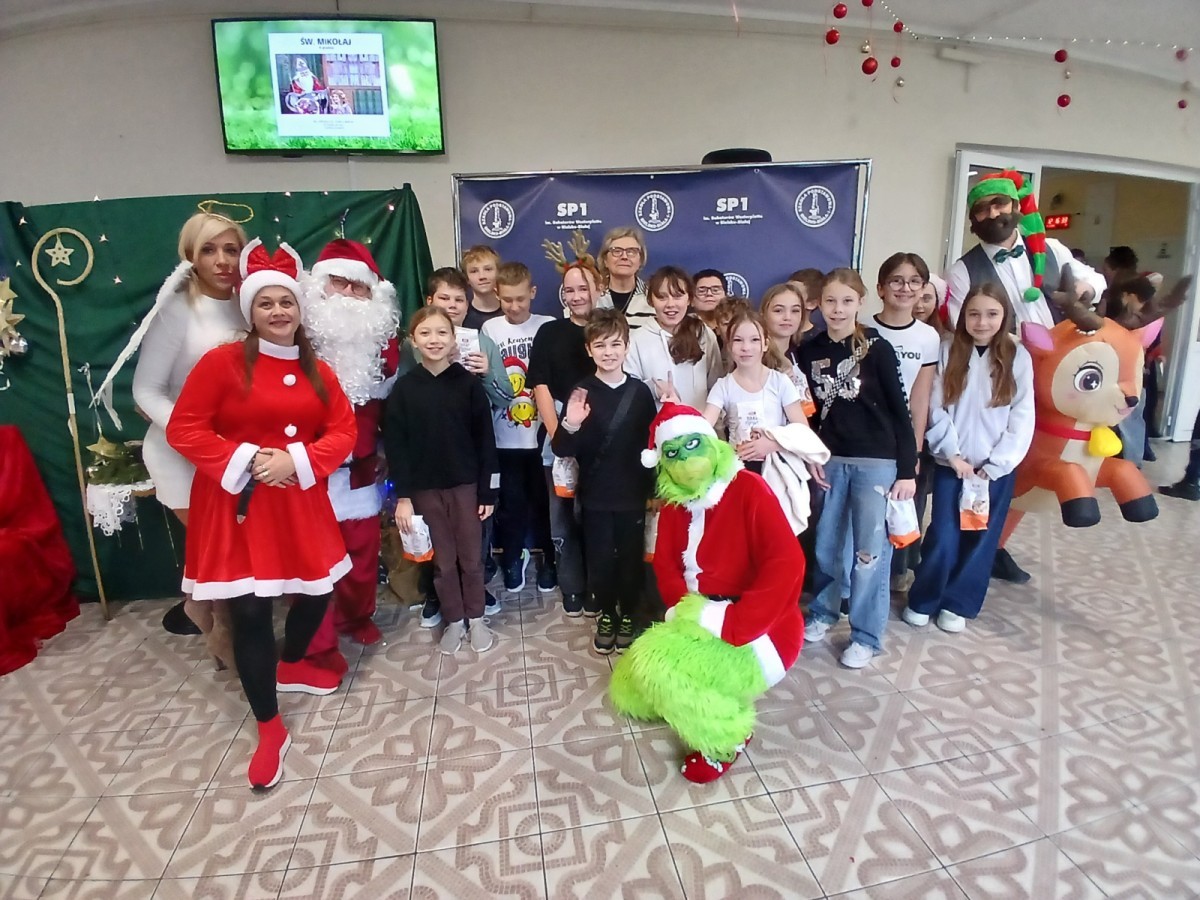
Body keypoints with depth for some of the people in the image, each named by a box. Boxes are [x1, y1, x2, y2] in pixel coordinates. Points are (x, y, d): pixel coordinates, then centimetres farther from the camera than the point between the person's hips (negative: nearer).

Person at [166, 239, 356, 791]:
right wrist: (242, 462, -18)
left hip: (300, 506, 4)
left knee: (317, 592, 12)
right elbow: (183, 430, -8)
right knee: (249, 612, -1)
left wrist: (298, 461, -15)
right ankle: (270, 730, 15)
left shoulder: (317, 371, 6)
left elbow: (343, 432, 0)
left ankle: (291, 667, 45)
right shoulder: (222, 362, -6)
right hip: (237, 507, -4)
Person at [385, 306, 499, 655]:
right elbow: (395, 444, -3)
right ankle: (453, 621, 29)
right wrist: (402, 495, -7)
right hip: (425, 488, 1)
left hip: (467, 485, 0)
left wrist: (488, 490, -5)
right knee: (443, 561, 13)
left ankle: (475, 618, 29)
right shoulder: (404, 388, -3)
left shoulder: (468, 383, -6)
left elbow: (485, 439, -4)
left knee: (472, 557, 11)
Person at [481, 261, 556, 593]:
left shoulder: (549, 327, -1)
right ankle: (512, 557, 30)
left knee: (543, 498, 10)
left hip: (541, 432, 0)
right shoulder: (490, 329, 2)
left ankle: (548, 559, 29)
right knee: (511, 500, 9)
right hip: (505, 434, 1)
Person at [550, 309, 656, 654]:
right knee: (600, 558, 10)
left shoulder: (640, 391, -4)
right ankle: (606, 615, 33)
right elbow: (561, 449, -10)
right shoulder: (581, 393, -7)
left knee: (631, 557, 12)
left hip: (633, 493, 1)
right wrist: (570, 425, -30)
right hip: (595, 495, 0)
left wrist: (653, 487, 4)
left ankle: (629, 615, 34)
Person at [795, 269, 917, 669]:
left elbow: (899, 411, -6)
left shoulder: (877, 348, -8)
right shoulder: (809, 352, 2)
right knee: (826, 545, 13)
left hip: (877, 461, -3)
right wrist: (810, 456, 1)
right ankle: (823, 611, 34)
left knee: (871, 550, 4)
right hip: (831, 460, 4)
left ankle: (866, 635, 18)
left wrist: (907, 470, -8)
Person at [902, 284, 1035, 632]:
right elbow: (936, 409, -4)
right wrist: (953, 455, -10)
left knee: (981, 539, 9)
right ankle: (922, 600, 18)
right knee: (943, 537, -2)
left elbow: (1022, 419, -4)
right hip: (951, 463, -1)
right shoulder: (948, 350, -1)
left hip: (996, 467, 1)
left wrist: (994, 466, -10)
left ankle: (958, 604, 25)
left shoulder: (1018, 357, -1)